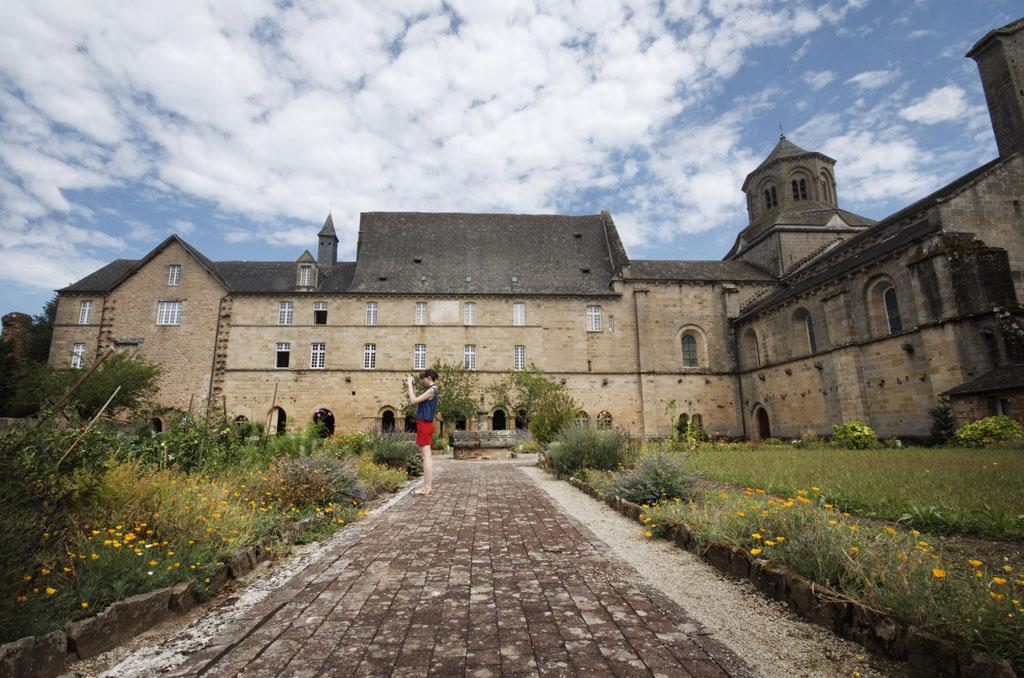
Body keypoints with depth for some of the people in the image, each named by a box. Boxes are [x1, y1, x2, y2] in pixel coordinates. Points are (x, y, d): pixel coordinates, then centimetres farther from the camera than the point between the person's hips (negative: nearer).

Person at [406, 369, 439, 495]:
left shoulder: (431, 390, -14)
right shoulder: (431, 390, 15)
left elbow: (413, 401, -18)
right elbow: (415, 401, 17)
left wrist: (410, 384, -10)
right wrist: (410, 386, 12)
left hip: (424, 424, -10)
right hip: (425, 424, 10)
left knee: (426, 456, -7)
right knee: (425, 456, 13)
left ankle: (426, 487, -4)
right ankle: (427, 485, 18)